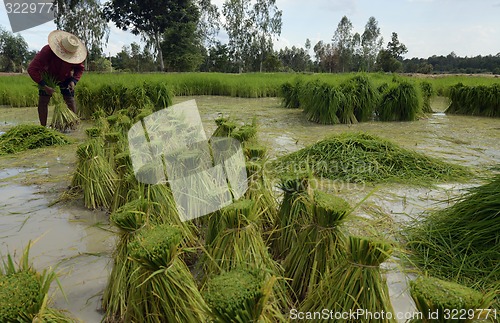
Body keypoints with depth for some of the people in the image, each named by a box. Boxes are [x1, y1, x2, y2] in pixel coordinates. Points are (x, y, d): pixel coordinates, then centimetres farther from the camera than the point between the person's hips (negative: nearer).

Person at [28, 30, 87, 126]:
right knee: (43, 100, -9)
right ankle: (43, 127, -3)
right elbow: (32, 69, -36)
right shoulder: (47, 51, -36)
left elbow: (80, 68, -8)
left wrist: (74, 80, -25)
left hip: (65, 78, 2)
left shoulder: (74, 54, -27)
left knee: (70, 100, -8)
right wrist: (44, 86, -42)